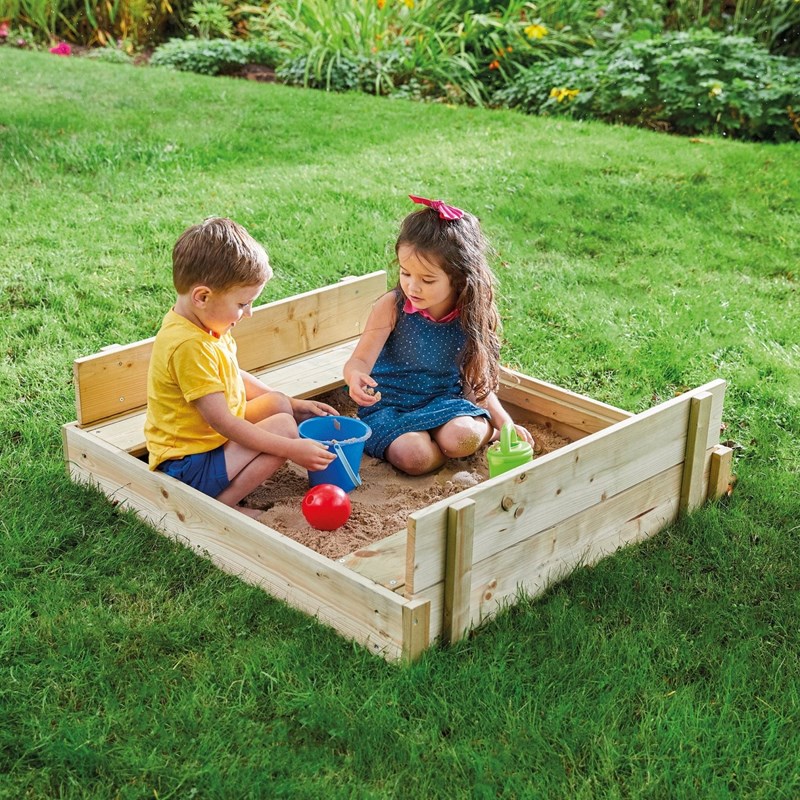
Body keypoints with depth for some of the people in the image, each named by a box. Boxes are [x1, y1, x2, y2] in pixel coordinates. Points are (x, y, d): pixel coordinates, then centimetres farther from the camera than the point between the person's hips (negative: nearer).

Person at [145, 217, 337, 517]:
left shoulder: (205, 324, 3)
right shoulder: (189, 346, -28)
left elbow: (236, 377, 19)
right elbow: (221, 421, -27)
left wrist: (294, 404, 16)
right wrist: (291, 450, -24)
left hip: (209, 438, 10)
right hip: (188, 467, -10)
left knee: (276, 403, 12)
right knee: (283, 426, -14)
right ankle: (220, 504, -13)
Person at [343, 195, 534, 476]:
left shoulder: (471, 316, -8)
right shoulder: (392, 306, -16)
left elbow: (476, 381, 3)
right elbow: (360, 361, -16)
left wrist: (504, 423, -8)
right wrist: (355, 377, -41)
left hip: (443, 402, 1)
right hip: (389, 405, -1)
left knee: (460, 436, -32)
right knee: (415, 456, -31)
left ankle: (489, 431, 3)